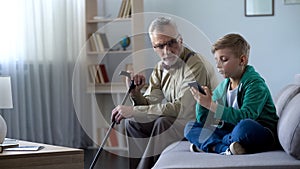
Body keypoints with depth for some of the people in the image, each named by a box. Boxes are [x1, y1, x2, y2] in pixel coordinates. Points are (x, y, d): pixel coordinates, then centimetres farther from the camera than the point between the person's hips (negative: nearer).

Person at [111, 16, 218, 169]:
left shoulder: (196, 65, -21)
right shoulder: (160, 68, 6)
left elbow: (180, 108, -30)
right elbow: (149, 104, 4)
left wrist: (134, 111, -30)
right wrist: (136, 94, -19)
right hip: (176, 122, 8)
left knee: (163, 123, -30)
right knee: (132, 123, -1)